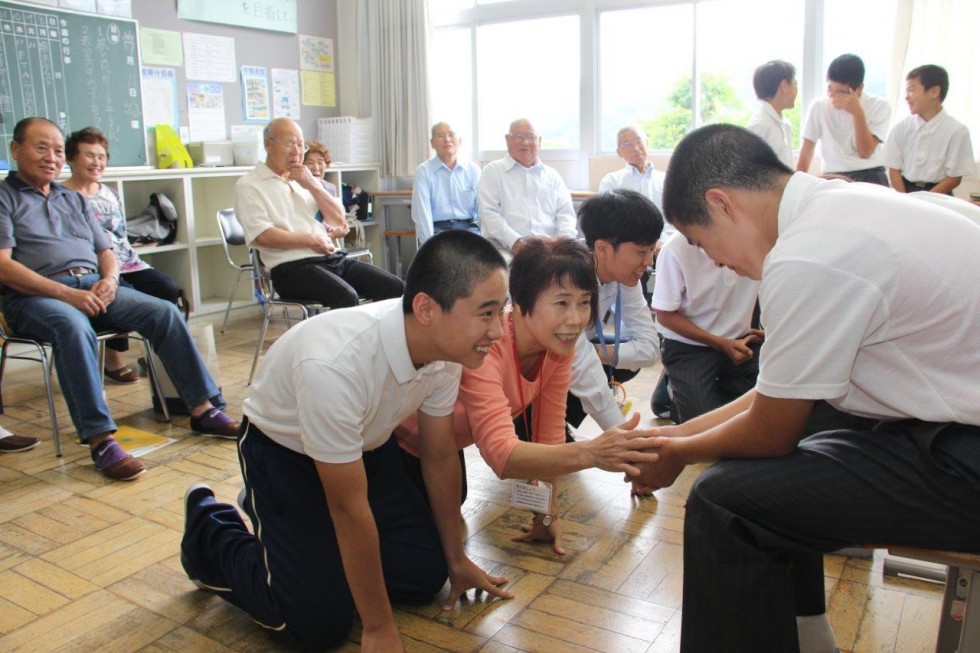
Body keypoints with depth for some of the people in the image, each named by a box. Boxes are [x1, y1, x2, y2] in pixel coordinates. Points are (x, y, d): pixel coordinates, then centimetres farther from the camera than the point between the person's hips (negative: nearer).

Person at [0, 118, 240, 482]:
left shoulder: (74, 199, 25)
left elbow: (106, 251, 22)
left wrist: (110, 279, -3)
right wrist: (67, 293, -19)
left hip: (94, 286, 6)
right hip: (36, 296, -5)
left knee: (164, 312, -16)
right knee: (74, 327, -38)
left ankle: (203, 410, -14)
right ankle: (100, 440, -38)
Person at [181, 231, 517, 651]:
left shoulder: (446, 346, -20)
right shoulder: (334, 364, -41)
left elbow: (439, 458, -4)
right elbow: (350, 509, -30)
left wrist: (456, 560, 7)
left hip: (366, 444, 6)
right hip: (283, 452, -6)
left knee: (425, 576, 0)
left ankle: (330, 545, 26)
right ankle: (209, 536, 14)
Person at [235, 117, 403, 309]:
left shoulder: (305, 180, 20)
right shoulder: (249, 186, 3)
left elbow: (339, 220, 12)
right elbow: (263, 236, -10)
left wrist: (313, 186, 1)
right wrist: (311, 240, -8)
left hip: (333, 258, 6)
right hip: (292, 267, -6)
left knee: (394, 287, -12)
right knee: (346, 297, -33)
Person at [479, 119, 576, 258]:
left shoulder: (552, 175, 21)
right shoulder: (493, 171, 10)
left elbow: (565, 212, 14)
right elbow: (489, 212, -1)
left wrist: (565, 238, -8)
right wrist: (514, 241, -16)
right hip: (506, 248, -3)